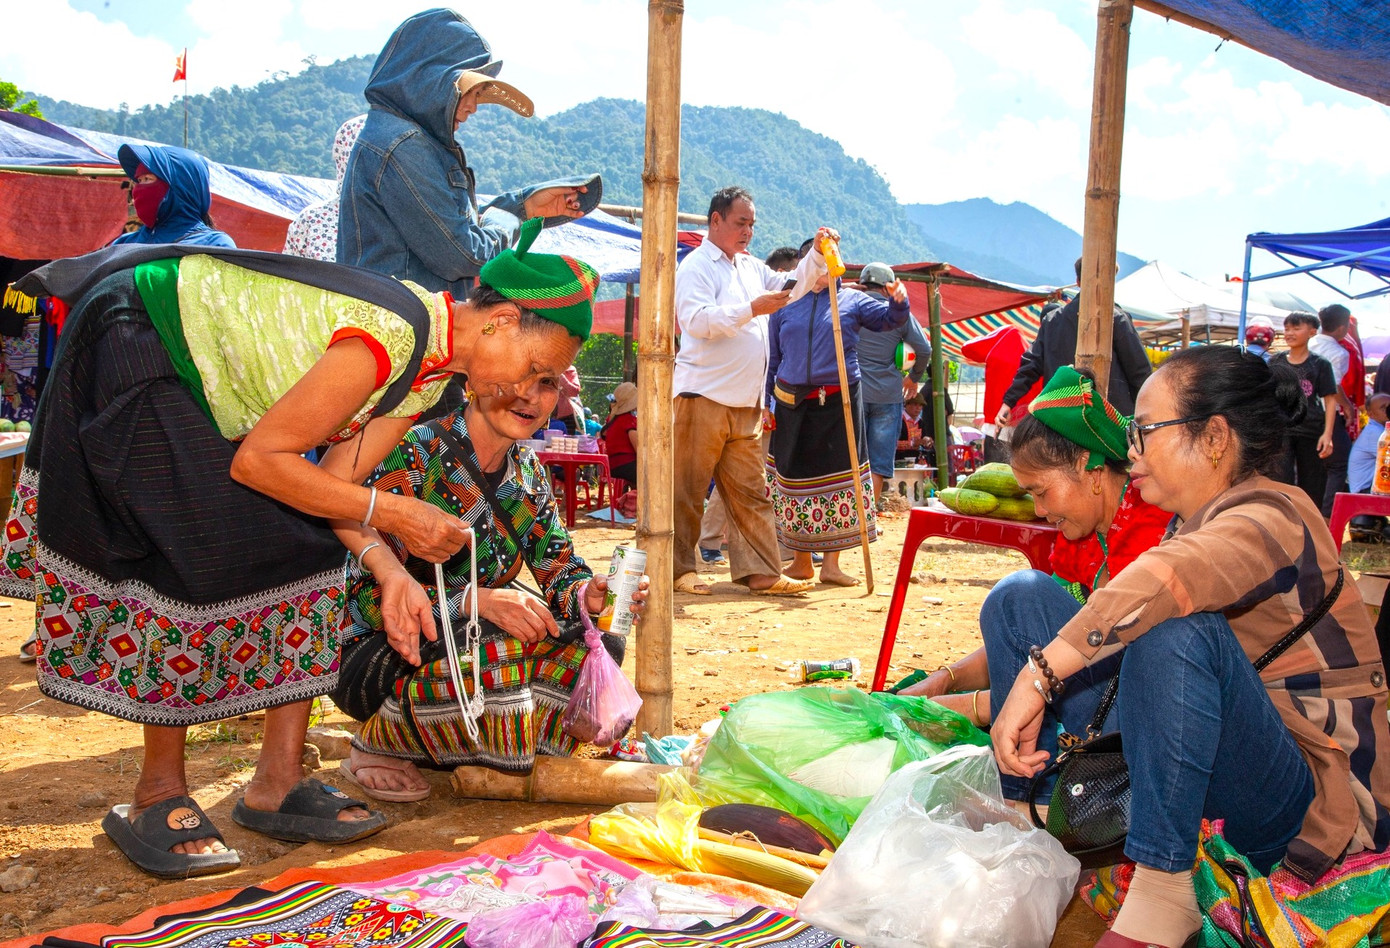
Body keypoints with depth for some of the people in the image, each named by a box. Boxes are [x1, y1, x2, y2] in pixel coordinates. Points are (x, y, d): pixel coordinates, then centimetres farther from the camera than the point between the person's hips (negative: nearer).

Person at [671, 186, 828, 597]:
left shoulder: (751, 267, 19)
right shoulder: (696, 266, -5)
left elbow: (792, 285, 27)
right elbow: (695, 320, -19)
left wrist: (818, 254, 10)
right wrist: (752, 309, -24)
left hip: (745, 402, 8)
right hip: (703, 396, -8)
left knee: (750, 491, 6)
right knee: (687, 489, -1)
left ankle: (760, 571, 9)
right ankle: (679, 570, 8)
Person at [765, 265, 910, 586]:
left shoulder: (852, 301, 8)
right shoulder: (784, 305, 11)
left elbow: (890, 318, -1)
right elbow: (772, 358, 13)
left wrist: (898, 300, -23)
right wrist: (766, 403, 8)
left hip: (838, 403, -1)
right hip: (792, 403, 1)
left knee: (839, 474, -2)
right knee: (794, 475, 6)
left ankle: (831, 564, 7)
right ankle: (801, 561, 19)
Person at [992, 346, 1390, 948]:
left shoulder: (1268, 518, -20)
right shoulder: (1191, 520, 8)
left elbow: (1166, 579, -42)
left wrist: (1037, 676, -44)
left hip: (1310, 809, -8)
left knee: (1180, 632, -39)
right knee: (1028, 597, 3)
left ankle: (1161, 897, -29)